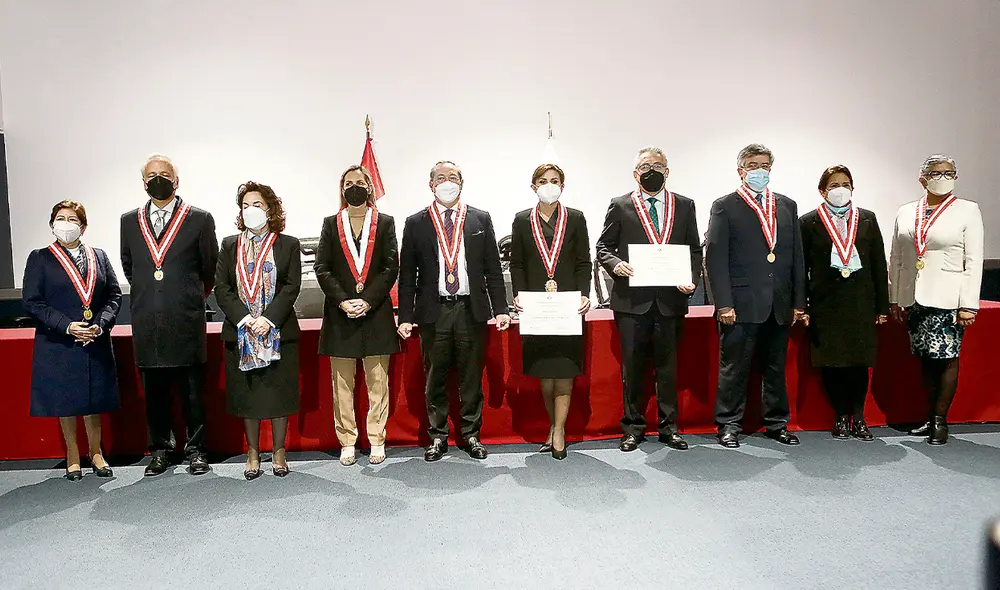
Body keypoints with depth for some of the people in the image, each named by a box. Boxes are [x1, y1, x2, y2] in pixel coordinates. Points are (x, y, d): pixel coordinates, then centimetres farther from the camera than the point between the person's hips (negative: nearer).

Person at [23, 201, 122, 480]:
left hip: (96, 342, 2)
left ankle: (95, 452, 23)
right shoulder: (40, 258, 2)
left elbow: (114, 294, 6)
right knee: (65, 400, 7)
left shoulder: (98, 256, 10)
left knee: (95, 399, 9)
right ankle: (72, 456, 21)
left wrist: (101, 323, -11)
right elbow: (32, 301, -5)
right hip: (59, 343, -2)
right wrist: (66, 326, -16)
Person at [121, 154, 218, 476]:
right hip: (146, 322, 3)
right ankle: (159, 450, 22)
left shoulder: (199, 219, 1)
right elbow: (128, 264, 23)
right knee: (154, 390, 10)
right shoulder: (129, 221, 11)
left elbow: (210, 267, 9)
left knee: (192, 389, 4)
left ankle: (195, 450, 16)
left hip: (186, 320, -3)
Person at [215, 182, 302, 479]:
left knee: (279, 392, 4)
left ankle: (279, 451, 17)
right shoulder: (230, 245, 9)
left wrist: (269, 319, -16)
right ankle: (253, 452, 19)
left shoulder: (288, 244, 3)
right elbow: (221, 288, 2)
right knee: (247, 394, 7)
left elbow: (292, 287, -4)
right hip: (240, 332, 2)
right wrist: (244, 318, -12)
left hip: (279, 331, -2)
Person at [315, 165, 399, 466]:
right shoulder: (331, 224, 10)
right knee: (342, 384, 6)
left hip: (376, 313, -1)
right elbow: (321, 268, 3)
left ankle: (377, 441, 14)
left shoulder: (385, 223, 7)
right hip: (340, 315, 1)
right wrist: (343, 301, -11)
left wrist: (367, 300, -12)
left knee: (378, 382, 4)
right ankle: (347, 442, 15)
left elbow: (391, 267, -1)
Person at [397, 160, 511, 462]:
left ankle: (471, 435, 22)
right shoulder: (416, 223, 6)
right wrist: (405, 317, -2)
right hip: (433, 311, 0)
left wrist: (500, 309, 0)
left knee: (471, 378, 8)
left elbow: (493, 268, 7)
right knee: (435, 378, 8)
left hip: (472, 310, 0)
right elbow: (407, 274, 4)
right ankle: (438, 437, 21)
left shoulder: (480, 219, 8)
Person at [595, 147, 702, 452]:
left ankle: (669, 427, 21)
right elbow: (603, 247, 7)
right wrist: (615, 264, -14)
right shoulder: (620, 206, 5)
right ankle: (633, 427, 18)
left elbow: (695, 250, 12)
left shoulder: (684, 206, 11)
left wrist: (691, 278, -6)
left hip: (671, 300, 2)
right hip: (631, 300, -1)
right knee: (632, 367, 5)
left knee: (667, 366, 9)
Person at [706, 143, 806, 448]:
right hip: (741, 305, -5)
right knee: (734, 368, 2)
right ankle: (729, 425, 13)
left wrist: (798, 301, 8)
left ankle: (777, 423, 26)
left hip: (779, 305, 5)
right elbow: (715, 257, -7)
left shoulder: (787, 206, 14)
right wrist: (723, 303, -13)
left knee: (776, 368, 13)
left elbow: (797, 256, 13)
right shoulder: (725, 206, -1)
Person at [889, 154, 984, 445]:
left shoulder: (968, 210, 1)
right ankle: (931, 418, 19)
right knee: (926, 360, 9)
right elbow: (895, 259, 12)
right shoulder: (906, 212, 10)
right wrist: (894, 299, 10)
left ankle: (940, 420, 9)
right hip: (914, 299, 4)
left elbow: (974, 261, -4)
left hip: (947, 299, -3)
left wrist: (968, 304, -10)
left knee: (947, 359, -1)